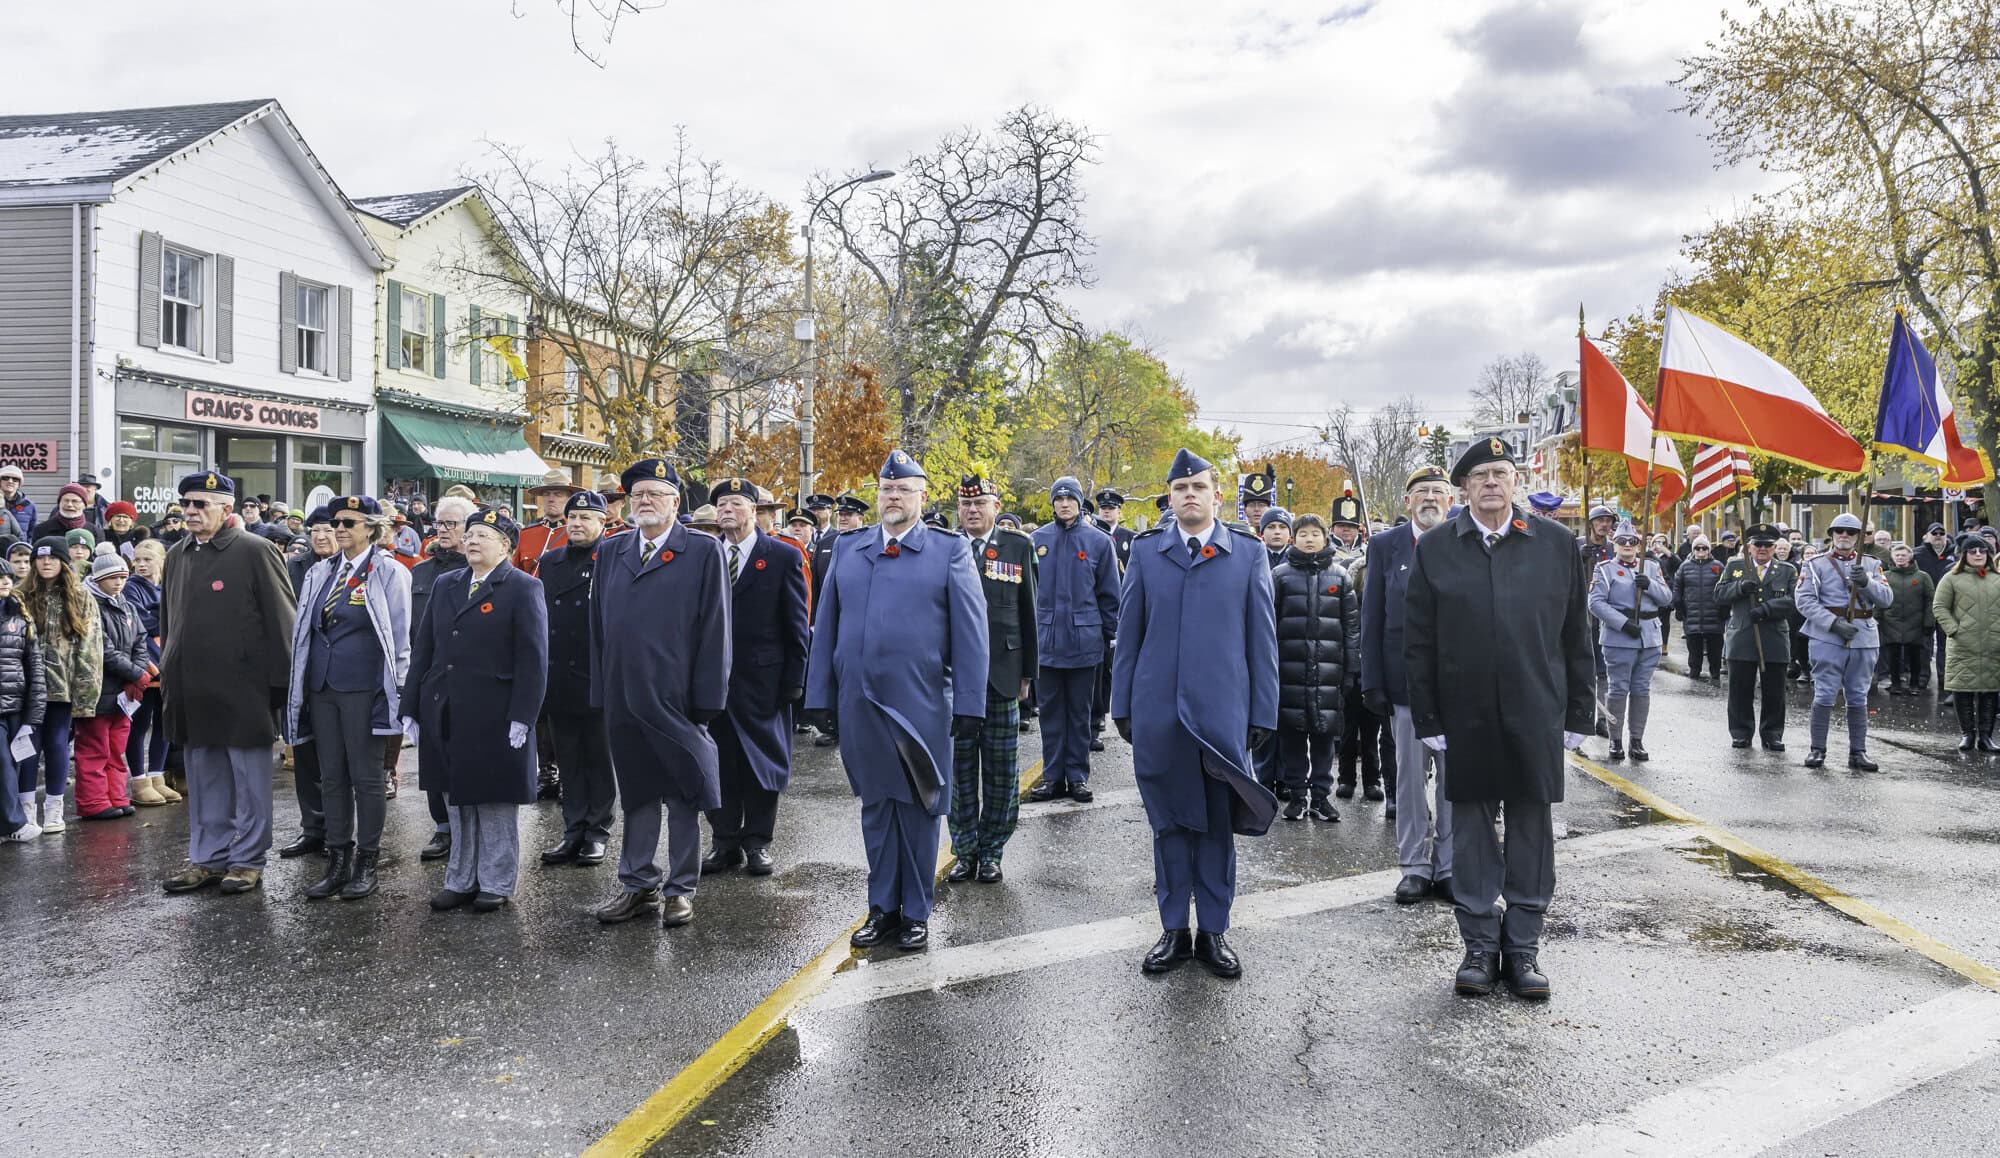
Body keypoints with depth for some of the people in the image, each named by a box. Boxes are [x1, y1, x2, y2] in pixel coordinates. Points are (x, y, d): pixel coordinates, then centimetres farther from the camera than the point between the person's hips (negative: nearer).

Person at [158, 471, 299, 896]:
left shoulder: (255, 551, -7)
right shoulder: (177, 556, 12)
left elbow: (281, 619, -9)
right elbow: (167, 621, 20)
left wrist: (278, 681, -11)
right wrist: (169, 675, 15)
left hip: (242, 691, -6)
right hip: (192, 693, 6)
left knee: (248, 780, 3)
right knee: (203, 781, 14)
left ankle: (247, 861, 13)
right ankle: (207, 859, 24)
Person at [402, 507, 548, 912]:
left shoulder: (523, 588, -5)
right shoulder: (445, 585, 13)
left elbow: (533, 659, -10)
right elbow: (423, 649, 13)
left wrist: (522, 718, -16)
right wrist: (411, 708, 8)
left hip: (494, 719, -5)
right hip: (446, 718, 6)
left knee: (495, 802, 4)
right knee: (457, 800, 13)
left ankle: (496, 883, 16)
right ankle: (461, 880, 24)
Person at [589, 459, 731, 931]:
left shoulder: (704, 551, -2)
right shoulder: (610, 552, 11)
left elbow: (714, 628, -5)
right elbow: (599, 625, 12)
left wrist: (707, 698, -9)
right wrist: (601, 691, 6)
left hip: (677, 698, -4)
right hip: (625, 698, 4)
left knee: (683, 794, 5)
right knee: (637, 792, 14)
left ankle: (680, 888, 17)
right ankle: (639, 885, 25)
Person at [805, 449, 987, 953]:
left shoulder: (950, 551, 0)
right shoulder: (847, 549, 9)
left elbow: (970, 632, -3)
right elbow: (826, 624, 10)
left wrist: (969, 703, -8)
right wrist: (820, 696, 5)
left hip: (921, 705, -3)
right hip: (860, 704, 3)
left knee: (917, 808, 6)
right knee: (875, 806, 11)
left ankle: (916, 913, 19)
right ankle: (883, 908, 23)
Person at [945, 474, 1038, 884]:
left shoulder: (1019, 547, 4)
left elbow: (1028, 615, 5)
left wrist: (1026, 673, 2)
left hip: (1002, 676, 0)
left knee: (1001, 772, 6)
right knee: (958, 769, 7)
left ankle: (991, 851, 18)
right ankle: (965, 851, 18)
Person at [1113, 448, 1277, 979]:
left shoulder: (1248, 552, 4)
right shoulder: (1146, 550, 6)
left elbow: (1262, 638, 4)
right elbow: (1129, 633, 8)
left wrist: (1263, 713, 0)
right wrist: (1122, 706, 5)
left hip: (1222, 712, -1)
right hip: (1158, 712, 1)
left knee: (1218, 825, 8)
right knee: (1170, 822, 8)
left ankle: (1213, 931, 20)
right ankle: (1174, 930, 19)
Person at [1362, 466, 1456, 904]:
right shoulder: (1385, 546, 3)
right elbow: (1372, 619, 2)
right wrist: (1373, 683, -3)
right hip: (1406, 683, 0)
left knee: (1455, 779, 7)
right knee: (1410, 778, 6)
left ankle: (1448, 867, 18)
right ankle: (1415, 867, 17)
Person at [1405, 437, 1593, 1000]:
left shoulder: (1556, 543, 3)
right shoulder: (1435, 549, 2)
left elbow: (1575, 636, 5)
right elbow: (1419, 643, 1)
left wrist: (1577, 713, 2)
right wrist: (1428, 719, -3)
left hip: (1536, 712, 0)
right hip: (1465, 716, 0)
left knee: (1532, 827, 7)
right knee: (1472, 827, 8)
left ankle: (1523, 947, 19)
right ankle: (1480, 946, 20)